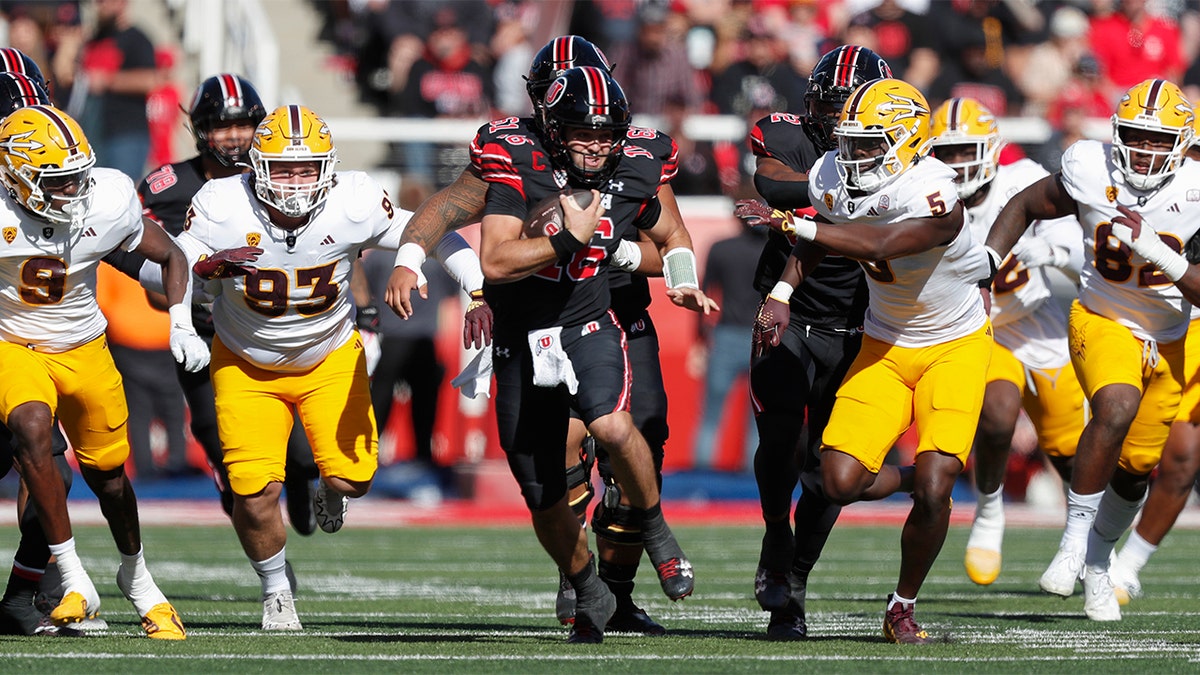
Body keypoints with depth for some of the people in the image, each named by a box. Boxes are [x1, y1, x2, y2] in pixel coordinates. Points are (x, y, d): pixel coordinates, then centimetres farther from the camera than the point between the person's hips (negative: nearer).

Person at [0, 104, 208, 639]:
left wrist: (182, 327, -10)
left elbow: (171, 257, 1)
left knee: (106, 472, 12)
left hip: (84, 350, 3)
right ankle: (73, 581, -21)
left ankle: (135, 575, 41)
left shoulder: (108, 204, -17)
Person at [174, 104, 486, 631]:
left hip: (329, 357, 1)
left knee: (352, 478, -12)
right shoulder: (223, 208, -26)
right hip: (247, 365, -1)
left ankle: (328, 485, 30)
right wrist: (206, 265, -41)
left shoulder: (355, 205, -24)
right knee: (254, 492, -12)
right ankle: (275, 588, 20)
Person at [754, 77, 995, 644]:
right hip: (884, 346, 5)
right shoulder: (835, 178, -10)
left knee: (934, 488, -15)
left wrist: (795, 226, -44)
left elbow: (881, 245, -43)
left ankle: (903, 607, 7)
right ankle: (914, 480, 24)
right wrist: (782, 293, -3)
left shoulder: (935, 197, -30)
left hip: (954, 347, -5)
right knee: (841, 482, -10)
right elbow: (815, 242, 10)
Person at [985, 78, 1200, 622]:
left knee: (1136, 466, 9)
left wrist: (1156, 252, -35)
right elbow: (1024, 207, 0)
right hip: (1103, 324, -2)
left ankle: (1096, 561, 35)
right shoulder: (1091, 172, -18)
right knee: (1115, 410, -32)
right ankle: (1075, 539, -20)